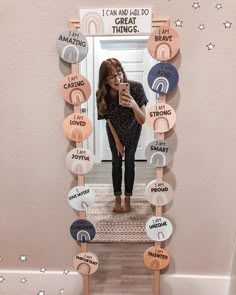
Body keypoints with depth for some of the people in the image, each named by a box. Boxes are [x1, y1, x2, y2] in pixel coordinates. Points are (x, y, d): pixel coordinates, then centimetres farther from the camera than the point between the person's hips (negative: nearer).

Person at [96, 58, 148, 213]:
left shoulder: (136, 88, -34)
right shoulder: (102, 95, -28)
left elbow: (143, 120, -31)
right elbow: (108, 119, -12)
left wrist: (134, 105, -50)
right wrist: (117, 141, -7)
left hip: (133, 130, -1)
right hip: (114, 131, 1)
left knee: (129, 162, 5)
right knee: (116, 162, 6)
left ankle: (127, 199, 18)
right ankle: (118, 199, 19)